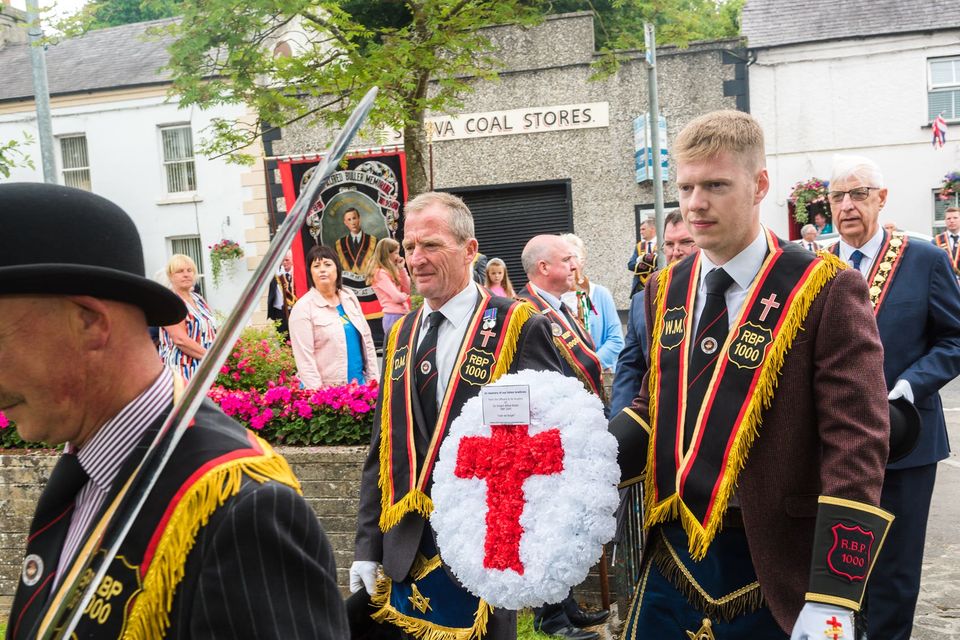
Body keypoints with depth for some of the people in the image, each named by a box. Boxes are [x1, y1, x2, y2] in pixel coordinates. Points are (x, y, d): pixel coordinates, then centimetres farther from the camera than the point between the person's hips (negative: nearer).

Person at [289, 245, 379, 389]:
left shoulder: (349, 297, 9)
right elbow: (304, 358, -12)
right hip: (326, 391, -5)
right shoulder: (303, 308, -7)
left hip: (359, 383, 5)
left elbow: (366, 340, 13)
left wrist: (374, 379, 9)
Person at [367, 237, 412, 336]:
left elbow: (407, 290, 12)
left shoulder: (391, 270, 15)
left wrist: (402, 269, 6)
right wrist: (405, 295, 3)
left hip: (402, 315, 9)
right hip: (393, 316, -9)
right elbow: (397, 297, -20)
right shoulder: (380, 273, -13)